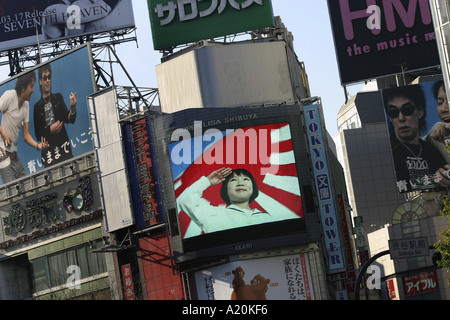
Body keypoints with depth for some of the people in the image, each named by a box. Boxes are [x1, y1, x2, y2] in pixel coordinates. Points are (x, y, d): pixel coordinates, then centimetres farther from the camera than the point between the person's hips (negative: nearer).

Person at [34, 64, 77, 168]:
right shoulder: (37, 106, 11)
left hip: (63, 147, 1)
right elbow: (37, 135, 8)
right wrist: (50, 130, -9)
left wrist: (73, 107, -16)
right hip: (48, 151, 0)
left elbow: (69, 119, 3)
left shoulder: (58, 98, 12)